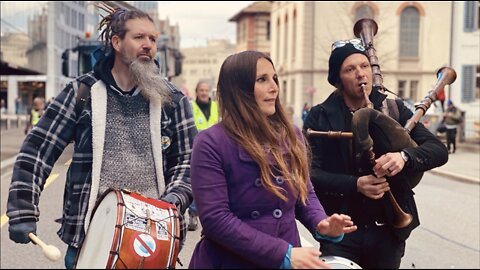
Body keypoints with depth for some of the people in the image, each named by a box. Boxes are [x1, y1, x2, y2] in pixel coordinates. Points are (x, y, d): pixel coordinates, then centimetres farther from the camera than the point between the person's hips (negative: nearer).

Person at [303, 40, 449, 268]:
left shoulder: (394, 109, 3)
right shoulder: (320, 117, -2)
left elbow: (439, 150, -4)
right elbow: (310, 173, -10)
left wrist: (404, 156, -25)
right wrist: (355, 184, -24)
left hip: (388, 230, 2)